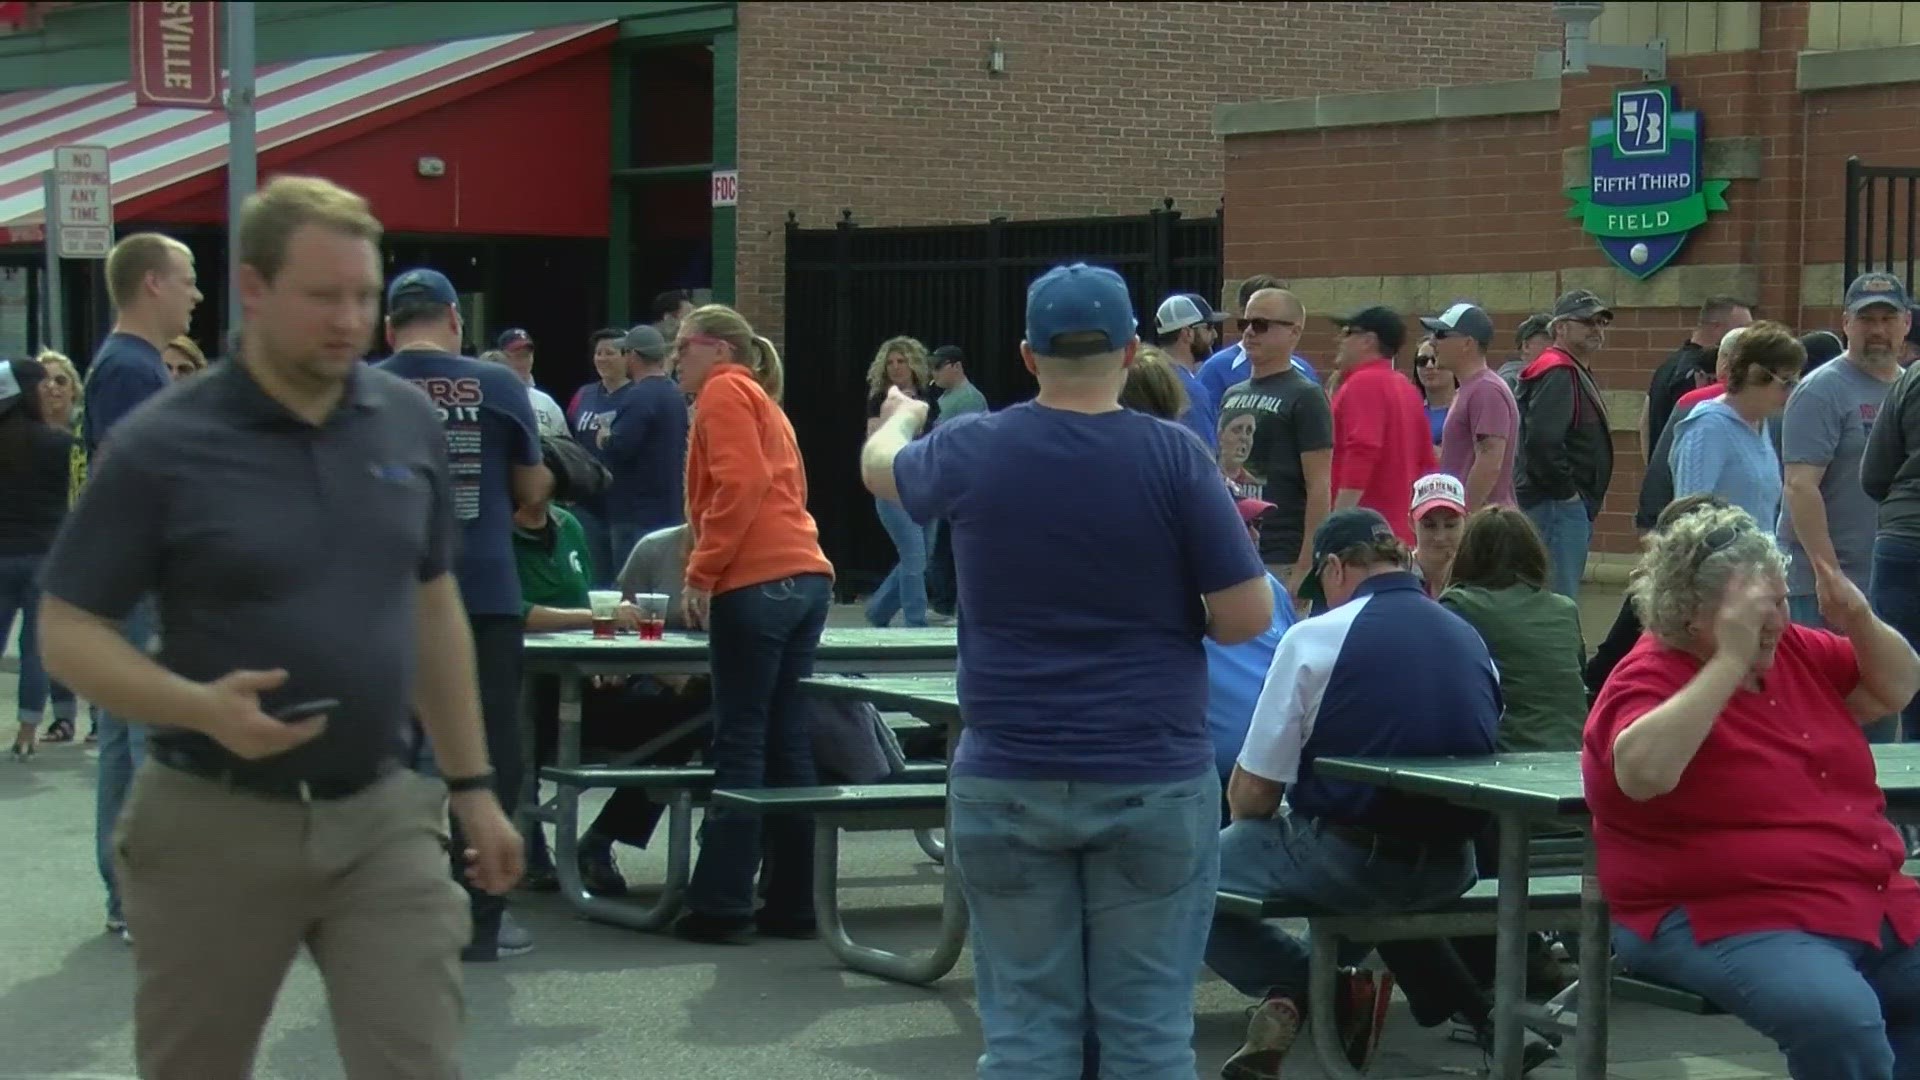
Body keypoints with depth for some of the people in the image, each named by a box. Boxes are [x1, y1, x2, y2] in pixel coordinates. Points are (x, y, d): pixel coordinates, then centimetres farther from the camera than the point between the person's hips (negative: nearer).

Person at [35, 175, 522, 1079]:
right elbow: (68, 631, -8)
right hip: (215, 823, -3)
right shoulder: (161, 447, -11)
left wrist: (472, 785, 12)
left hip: (382, 816, 3)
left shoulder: (411, 425, 3)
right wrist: (201, 707, -26)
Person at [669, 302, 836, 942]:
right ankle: (792, 902, 9)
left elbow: (740, 484, -14)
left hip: (756, 586, -9)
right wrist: (710, 569, 28)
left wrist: (701, 572, -13)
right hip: (806, 578, 9)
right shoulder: (762, 402, 26)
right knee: (787, 746, 8)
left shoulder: (725, 392, -1)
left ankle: (720, 905, -5)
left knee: (739, 746, -6)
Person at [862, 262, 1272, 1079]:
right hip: (1154, 779, -1)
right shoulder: (1174, 456, -7)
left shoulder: (972, 452, 0)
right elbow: (1248, 617, -7)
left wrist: (899, 416, 45)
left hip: (1006, 780, 2)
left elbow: (880, 467, 23)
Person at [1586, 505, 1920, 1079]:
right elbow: (1643, 773, -30)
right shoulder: (1651, 680, -8)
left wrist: (1861, 622, 3)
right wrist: (1732, 660, -26)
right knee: (1839, 1017, -34)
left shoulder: (1794, 650, 12)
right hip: (1728, 921, -8)